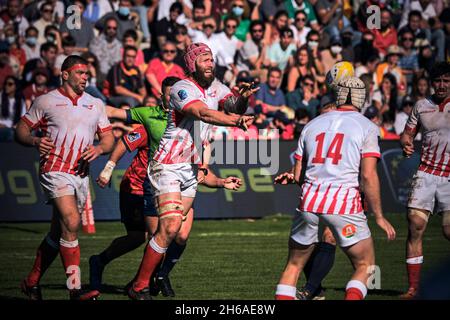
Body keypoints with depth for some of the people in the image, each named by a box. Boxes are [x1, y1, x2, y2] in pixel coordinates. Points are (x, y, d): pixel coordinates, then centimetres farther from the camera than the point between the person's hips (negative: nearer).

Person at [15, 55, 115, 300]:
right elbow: (21, 130, 7)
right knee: (71, 223, -22)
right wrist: (35, 141, -14)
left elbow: (108, 139, 16)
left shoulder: (95, 104, 15)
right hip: (55, 169, -6)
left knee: (58, 233, 11)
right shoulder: (46, 101, 3)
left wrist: (98, 149, -6)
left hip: (81, 173, 6)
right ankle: (75, 290, -24)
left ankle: (32, 282, 26)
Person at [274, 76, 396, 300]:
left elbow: (297, 176, 15)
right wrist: (379, 216, 1)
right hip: (343, 201, -4)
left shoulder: (312, 125, 16)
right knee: (365, 267, 8)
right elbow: (368, 176, -5)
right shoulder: (366, 127, 4)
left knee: (293, 265, 17)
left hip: (309, 200, 4)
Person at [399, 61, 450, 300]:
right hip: (426, 174, 3)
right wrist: (406, 144, -2)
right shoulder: (421, 106, 12)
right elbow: (408, 132, 20)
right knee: (415, 225, -8)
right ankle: (413, 287, -3)